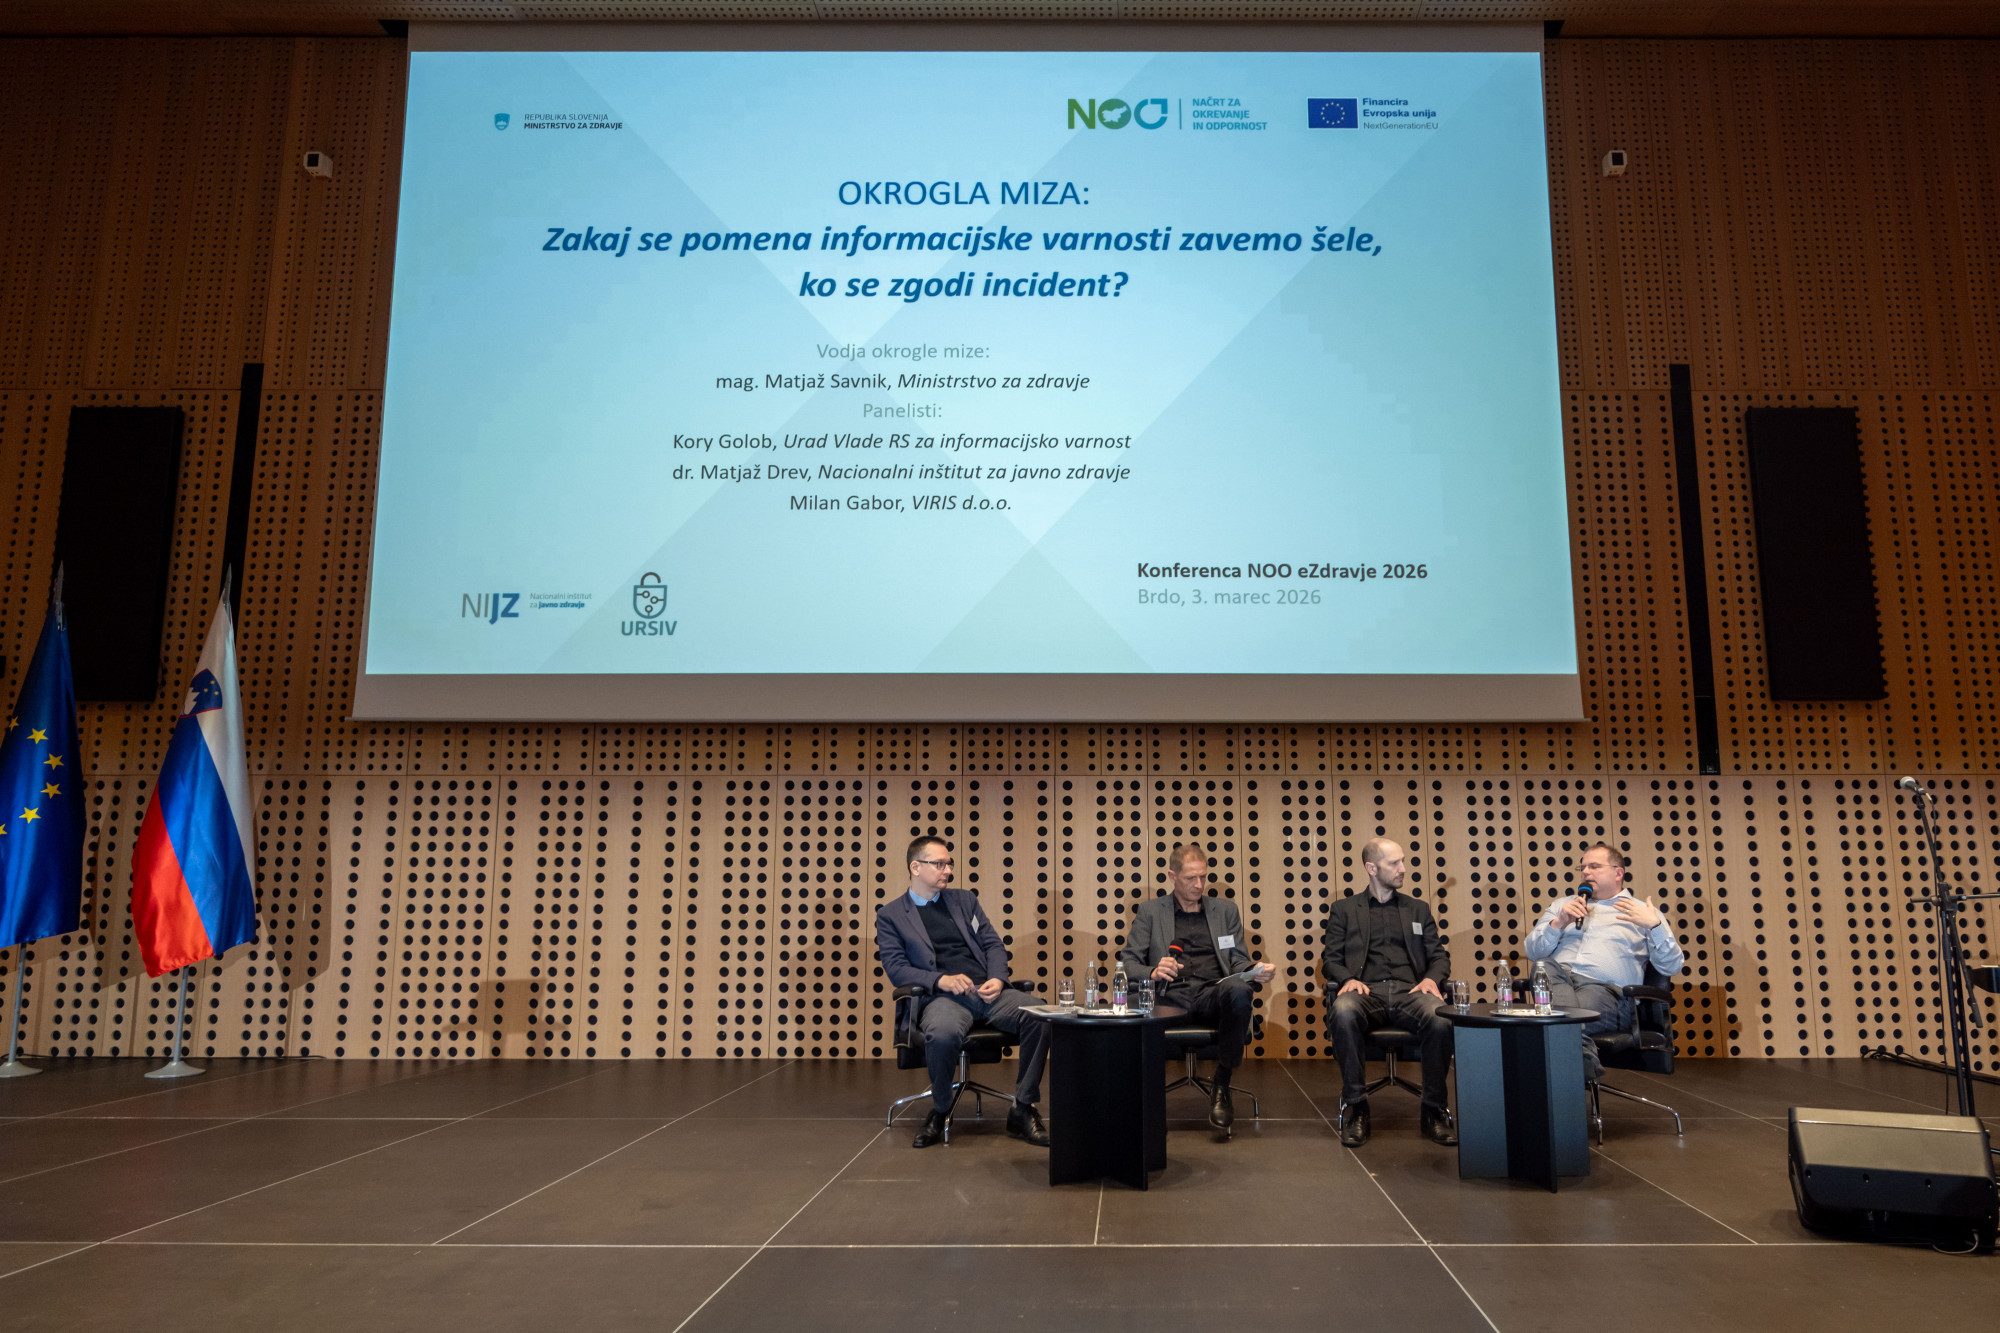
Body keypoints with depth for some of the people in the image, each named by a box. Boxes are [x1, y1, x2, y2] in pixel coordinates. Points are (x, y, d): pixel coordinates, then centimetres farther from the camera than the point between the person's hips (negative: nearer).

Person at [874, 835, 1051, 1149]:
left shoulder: (964, 899, 22)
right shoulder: (890, 914, 10)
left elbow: (993, 944, 18)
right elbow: (896, 969, 0)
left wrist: (997, 979, -4)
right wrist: (941, 980, -16)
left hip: (987, 990, 4)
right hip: (941, 995, -4)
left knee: (1040, 1017, -26)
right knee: (943, 1034, -40)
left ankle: (1023, 1111, -10)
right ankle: (940, 1112, -11)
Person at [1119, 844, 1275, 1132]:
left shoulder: (1225, 909, 24)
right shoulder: (1150, 911, 17)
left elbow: (1238, 961, 19)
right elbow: (1128, 961, 9)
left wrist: (1255, 970, -5)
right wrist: (1153, 972, -14)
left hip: (1214, 994, 2)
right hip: (1170, 997, -2)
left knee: (1239, 990, -36)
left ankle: (1222, 1088, -22)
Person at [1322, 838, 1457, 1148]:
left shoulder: (1418, 909, 26)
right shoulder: (1344, 909, 19)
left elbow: (1439, 956, 19)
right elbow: (1330, 958, 11)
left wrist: (1431, 978, -4)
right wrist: (1349, 978, -11)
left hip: (1408, 991, 2)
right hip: (1366, 991, -2)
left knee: (1442, 1018, -34)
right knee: (1344, 1013, -39)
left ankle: (1433, 1110, -17)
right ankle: (1355, 1106, -23)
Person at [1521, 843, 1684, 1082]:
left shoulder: (1643, 912, 22)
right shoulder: (1562, 905, 31)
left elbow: (1671, 966, 8)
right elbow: (1531, 951, 19)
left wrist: (1654, 926, -7)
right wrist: (1558, 923, 3)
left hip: (1604, 989, -2)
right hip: (1556, 979, 3)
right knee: (1544, 967, -35)